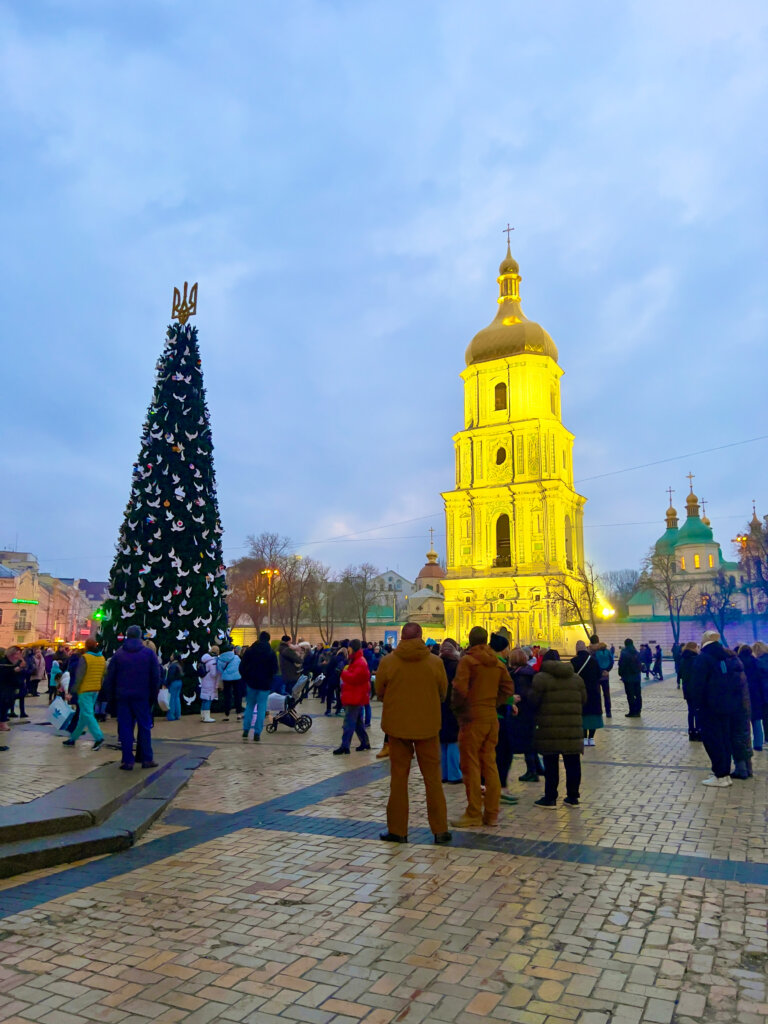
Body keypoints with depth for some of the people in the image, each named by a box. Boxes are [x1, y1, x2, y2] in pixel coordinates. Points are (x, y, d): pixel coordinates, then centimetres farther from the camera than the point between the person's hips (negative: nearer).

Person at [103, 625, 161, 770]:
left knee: (125, 728, 5)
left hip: (123, 697, 1)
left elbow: (109, 677, 3)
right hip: (142, 697, -1)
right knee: (144, 727, 7)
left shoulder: (118, 654, 2)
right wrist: (153, 696, 7)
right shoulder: (149, 653, 0)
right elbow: (156, 677, 0)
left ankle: (127, 761, 3)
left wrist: (112, 695, 11)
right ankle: (147, 759, 8)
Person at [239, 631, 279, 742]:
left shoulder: (249, 651, 0)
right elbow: (275, 670, -5)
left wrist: (245, 678, 12)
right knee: (261, 708, 2)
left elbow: (242, 667, 0)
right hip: (265, 684, -2)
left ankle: (246, 730, 10)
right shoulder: (271, 653, -5)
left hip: (251, 683, 2)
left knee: (249, 706, 15)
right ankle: (257, 733, -2)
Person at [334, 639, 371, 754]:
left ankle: (345, 746, -11)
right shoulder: (357, 661, 17)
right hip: (356, 697, 11)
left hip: (355, 698, -11)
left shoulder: (360, 663, -16)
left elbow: (354, 678, -25)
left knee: (349, 722, -10)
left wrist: (343, 672, -16)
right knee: (358, 722, 16)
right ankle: (365, 742, 23)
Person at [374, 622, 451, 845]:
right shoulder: (435, 663, -7)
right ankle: (440, 829, 15)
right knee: (432, 778, 11)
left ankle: (397, 830, 16)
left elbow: (379, 694, 2)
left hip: (397, 725, 0)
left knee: (398, 778, 10)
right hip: (427, 726, 0)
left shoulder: (387, 662, -8)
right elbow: (443, 694, 4)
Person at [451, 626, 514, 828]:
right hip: (492, 718, 6)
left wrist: (457, 709, 1)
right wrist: (493, 703, 12)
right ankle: (492, 813, 16)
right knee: (490, 764, 12)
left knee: (471, 765, 1)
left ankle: (474, 814, 5)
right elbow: (508, 689, 9)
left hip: (473, 718, -6)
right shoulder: (497, 663, 9)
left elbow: (460, 689, -15)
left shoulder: (467, 660, -9)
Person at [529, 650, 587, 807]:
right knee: (573, 763, 11)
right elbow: (583, 700, 15)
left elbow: (533, 700, -7)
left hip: (550, 729, -4)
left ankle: (550, 798, 9)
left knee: (551, 764, 3)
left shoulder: (541, 678, -5)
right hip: (573, 728, 5)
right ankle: (573, 797, 19)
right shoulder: (576, 678, 13)